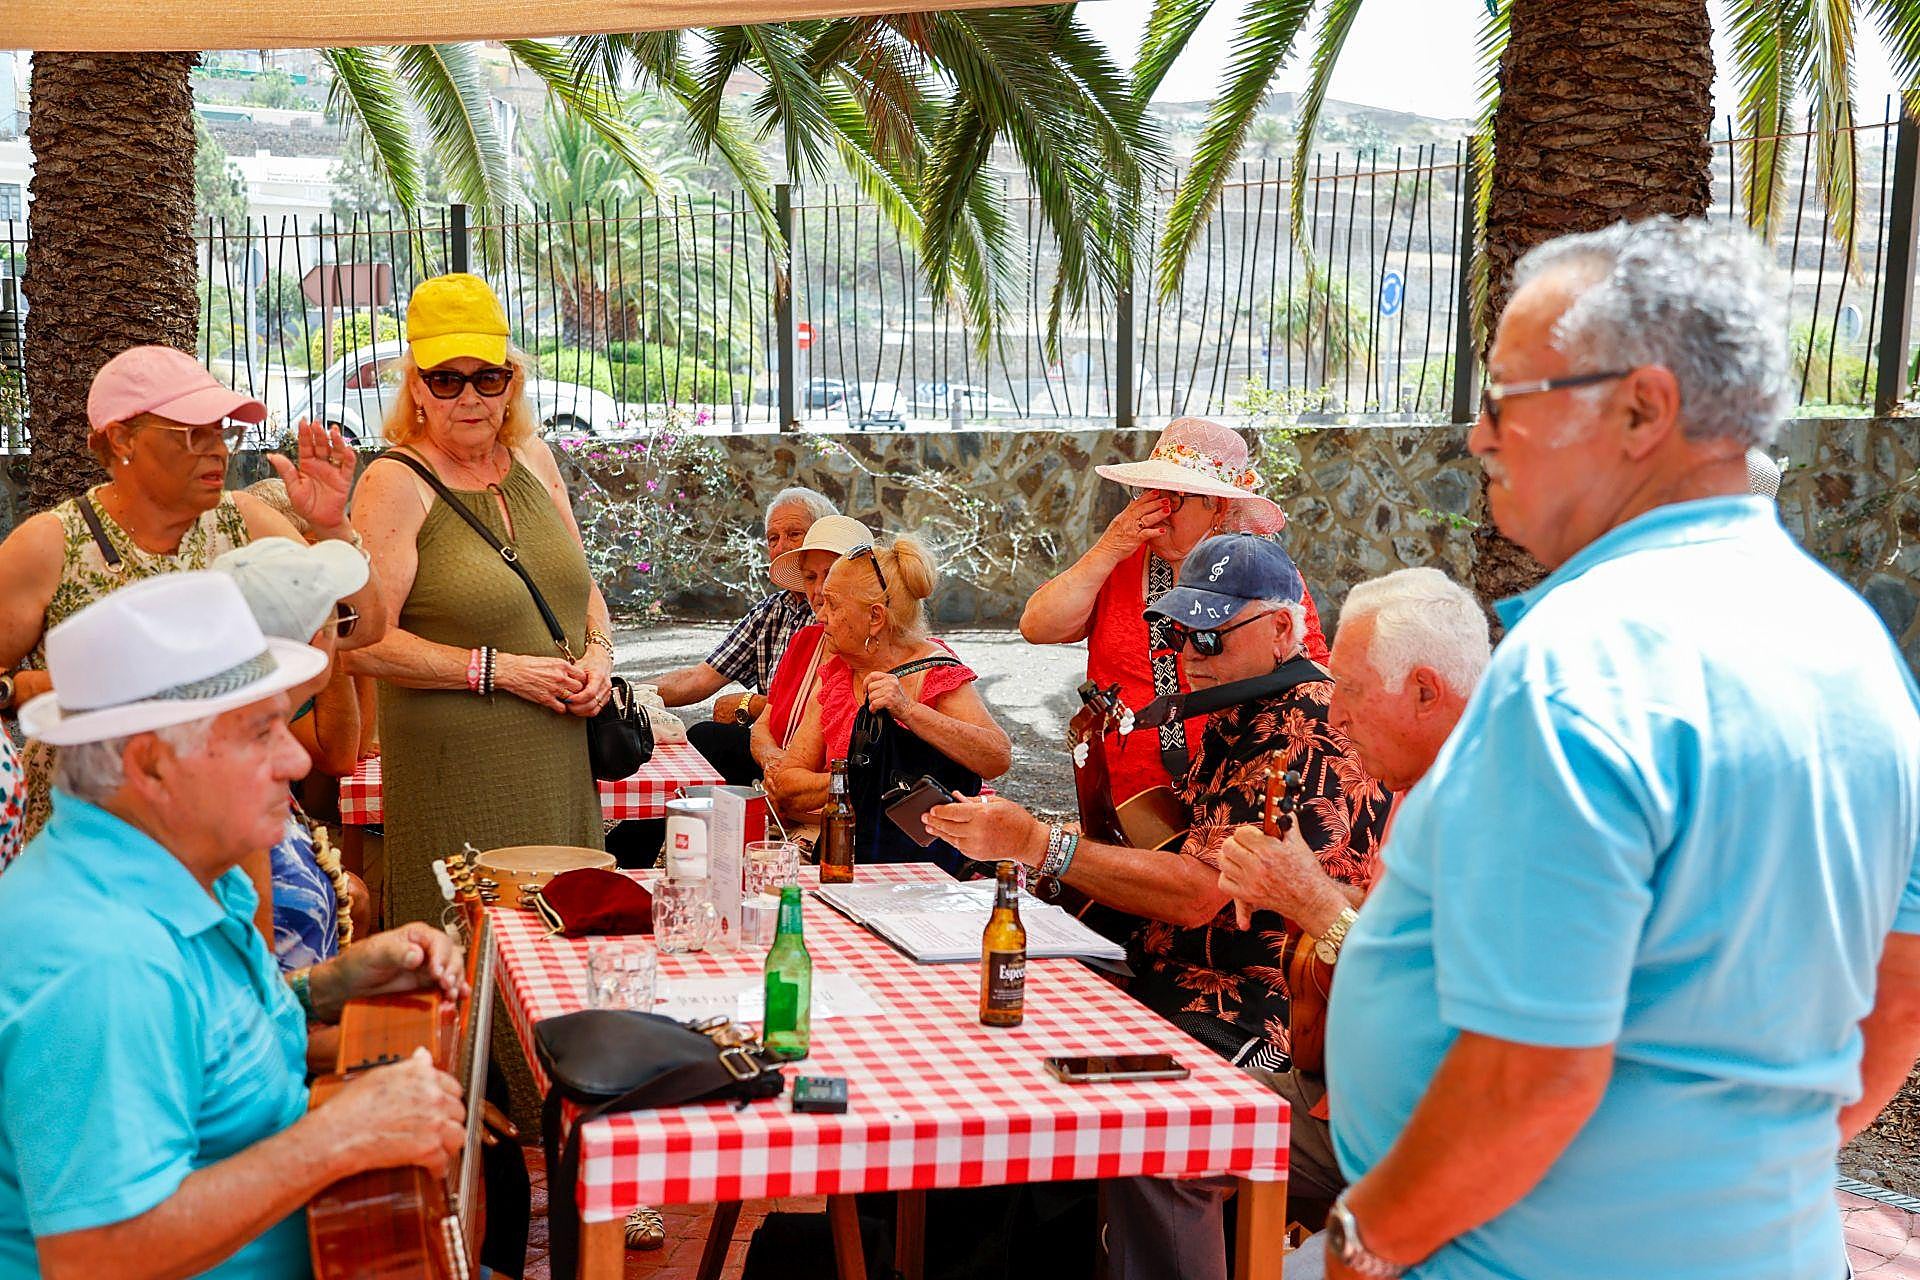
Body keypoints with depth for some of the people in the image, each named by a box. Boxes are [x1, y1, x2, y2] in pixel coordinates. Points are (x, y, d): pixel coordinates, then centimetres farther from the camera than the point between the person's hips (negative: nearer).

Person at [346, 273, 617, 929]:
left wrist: (598, 651, 2)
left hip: (559, 767, 6)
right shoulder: (395, 483, -9)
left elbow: (581, 584, 23)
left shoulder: (532, 459, 11)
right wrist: (498, 670, -16)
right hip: (455, 770, -6)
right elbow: (362, 644, -16)